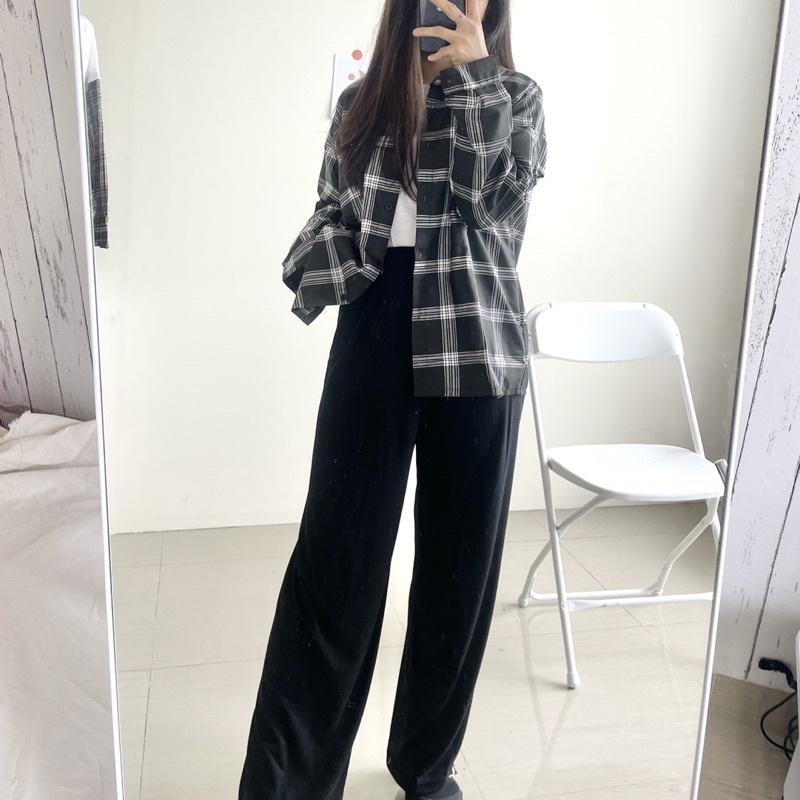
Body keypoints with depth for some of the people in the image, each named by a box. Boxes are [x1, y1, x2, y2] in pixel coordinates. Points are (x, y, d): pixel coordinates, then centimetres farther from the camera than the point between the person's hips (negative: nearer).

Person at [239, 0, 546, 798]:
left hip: (476, 352, 0)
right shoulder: (360, 104, 11)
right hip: (373, 345, 1)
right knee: (334, 559, -3)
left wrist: (473, 67, -10)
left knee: (460, 561, 7)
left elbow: (502, 194, -11)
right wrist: (323, 276, -4)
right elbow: (329, 217, 16)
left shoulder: (515, 97, 7)